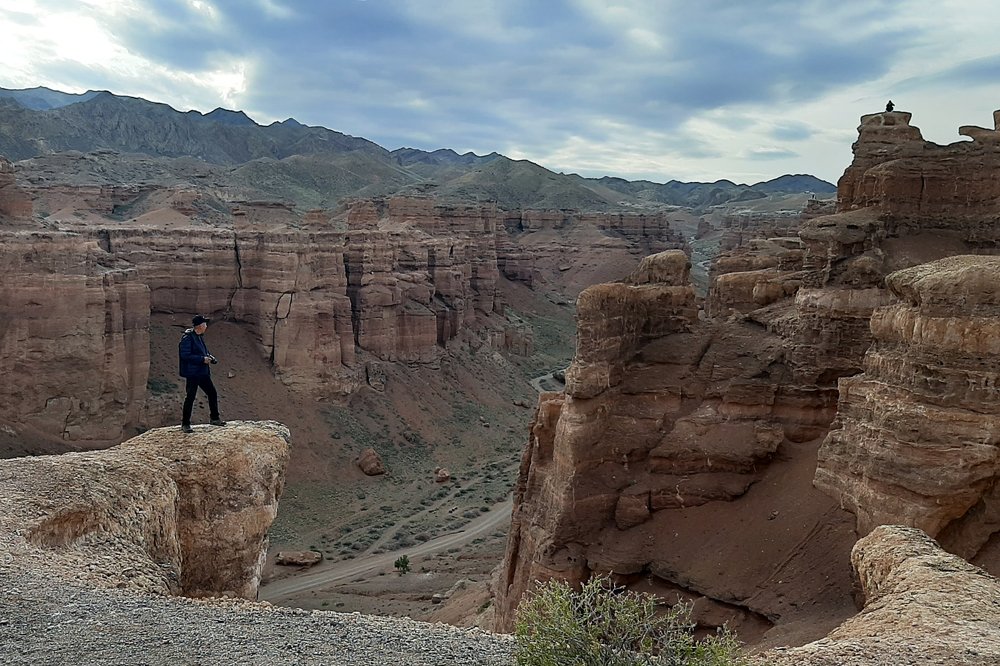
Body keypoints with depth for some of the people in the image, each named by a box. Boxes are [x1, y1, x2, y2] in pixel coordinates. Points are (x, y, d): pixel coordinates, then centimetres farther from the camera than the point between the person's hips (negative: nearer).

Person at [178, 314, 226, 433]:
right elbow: (185, 355, -20)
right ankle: (185, 424, 7)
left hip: (203, 372, 9)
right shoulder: (187, 338, -14)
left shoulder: (199, 337, 14)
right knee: (190, 397, -3)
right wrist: (202, 359, -21)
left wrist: (210, 357, 6)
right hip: (192, 373, -9)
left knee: (213, 393, 12)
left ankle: (214, 418, 25)